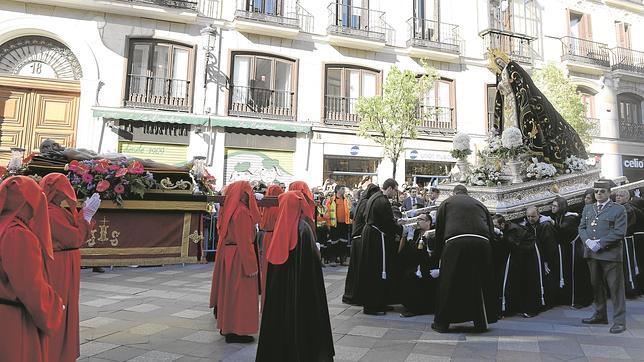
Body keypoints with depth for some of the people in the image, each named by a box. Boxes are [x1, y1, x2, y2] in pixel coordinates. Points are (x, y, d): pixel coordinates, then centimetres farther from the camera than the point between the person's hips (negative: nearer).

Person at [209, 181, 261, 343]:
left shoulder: (229, 210, 8)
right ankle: (235, 331, 10)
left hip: (226, 253, 9)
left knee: (228, 290, 18)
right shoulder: (242, 211, -19)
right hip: (238, 257, -9)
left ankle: (226, 326, 30)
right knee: (239, 293, 1)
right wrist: (251, 266, -17)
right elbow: (244, 241, -21)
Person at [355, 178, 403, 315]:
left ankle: (367, 301, 29)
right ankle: (373, 306, 5)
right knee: (378, 273, -2)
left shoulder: (373, 197, 11)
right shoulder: (383, 202, -20)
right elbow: (390, 223, -19)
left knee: (369, 271, 17)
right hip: (378, 238, -10)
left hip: (368, 233, 10)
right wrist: (402, 229, -3)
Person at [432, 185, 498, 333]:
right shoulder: (479, 204, 26)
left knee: (448, 283, 7)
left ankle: (442, 323, 13)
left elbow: (439, 229, 13)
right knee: (480, 283, 16)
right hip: (481, 243, 3)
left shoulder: (447, 203, 19)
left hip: (455, 243, -2)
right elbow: (491, 230, 22)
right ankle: (481, 322, 24)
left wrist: (439, 252, 21)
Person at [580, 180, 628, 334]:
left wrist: (600, 243, -17)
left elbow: (619, 232, -10)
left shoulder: (619, 210, -2)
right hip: (592, 253, 5)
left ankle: (619, 321, 7)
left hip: (610, 254, -5)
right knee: (596, 286, 15)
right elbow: (581, 227, 12)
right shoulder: (587, 209, 14)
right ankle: (600, 315, 28)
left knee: (616, 287, -1)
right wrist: (587, 241, -7)